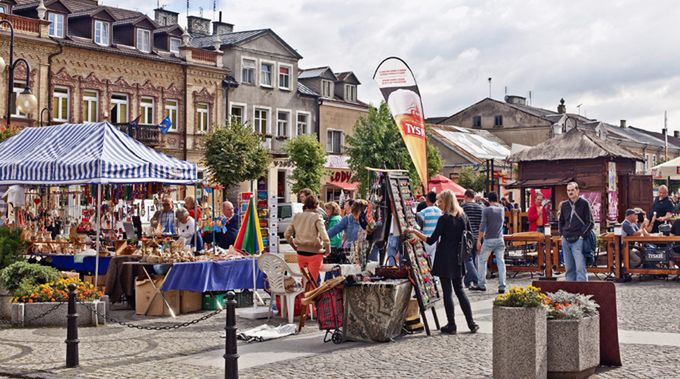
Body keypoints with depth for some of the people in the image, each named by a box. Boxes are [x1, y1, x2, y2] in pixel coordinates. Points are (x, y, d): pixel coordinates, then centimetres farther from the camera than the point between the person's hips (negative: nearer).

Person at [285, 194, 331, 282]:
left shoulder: (296, 217, 4)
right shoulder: (317, 217, -11)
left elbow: (287, 235, 7)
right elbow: (324, 236, -20)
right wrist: (328, 250, -5)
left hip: (301, 253, 5)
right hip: (314, 254, -5)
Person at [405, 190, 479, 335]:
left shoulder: (444, 219, -14)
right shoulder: (463, 217, 6)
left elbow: (431, 240, -15)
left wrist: (414, 231, -10)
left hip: (444, 259, -6)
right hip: (458, 258, 6)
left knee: (447, 291, 1)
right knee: (460, 290, 14)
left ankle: (451, 325, 4)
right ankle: (471, 324, 12)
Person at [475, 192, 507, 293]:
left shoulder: (486, 210, -9)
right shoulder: (502, 209, 6)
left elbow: (482, 226, -14)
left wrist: (479, 240, -11)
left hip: (489, 240, -4)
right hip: (500, 239, 4)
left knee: (482, 261, 10)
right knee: (501, 262, 3)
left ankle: (481, 284, 12)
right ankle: (502, 286, -2)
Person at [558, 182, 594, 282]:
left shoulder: (584, 203, -2)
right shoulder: (564, 205, 12)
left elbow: (590, 223, -2)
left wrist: (582, 235, -8)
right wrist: (562, 233, 11)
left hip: (578, 241, -5)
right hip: (566, 241, 5)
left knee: (580, 268, -12)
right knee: (569, 268, 9)